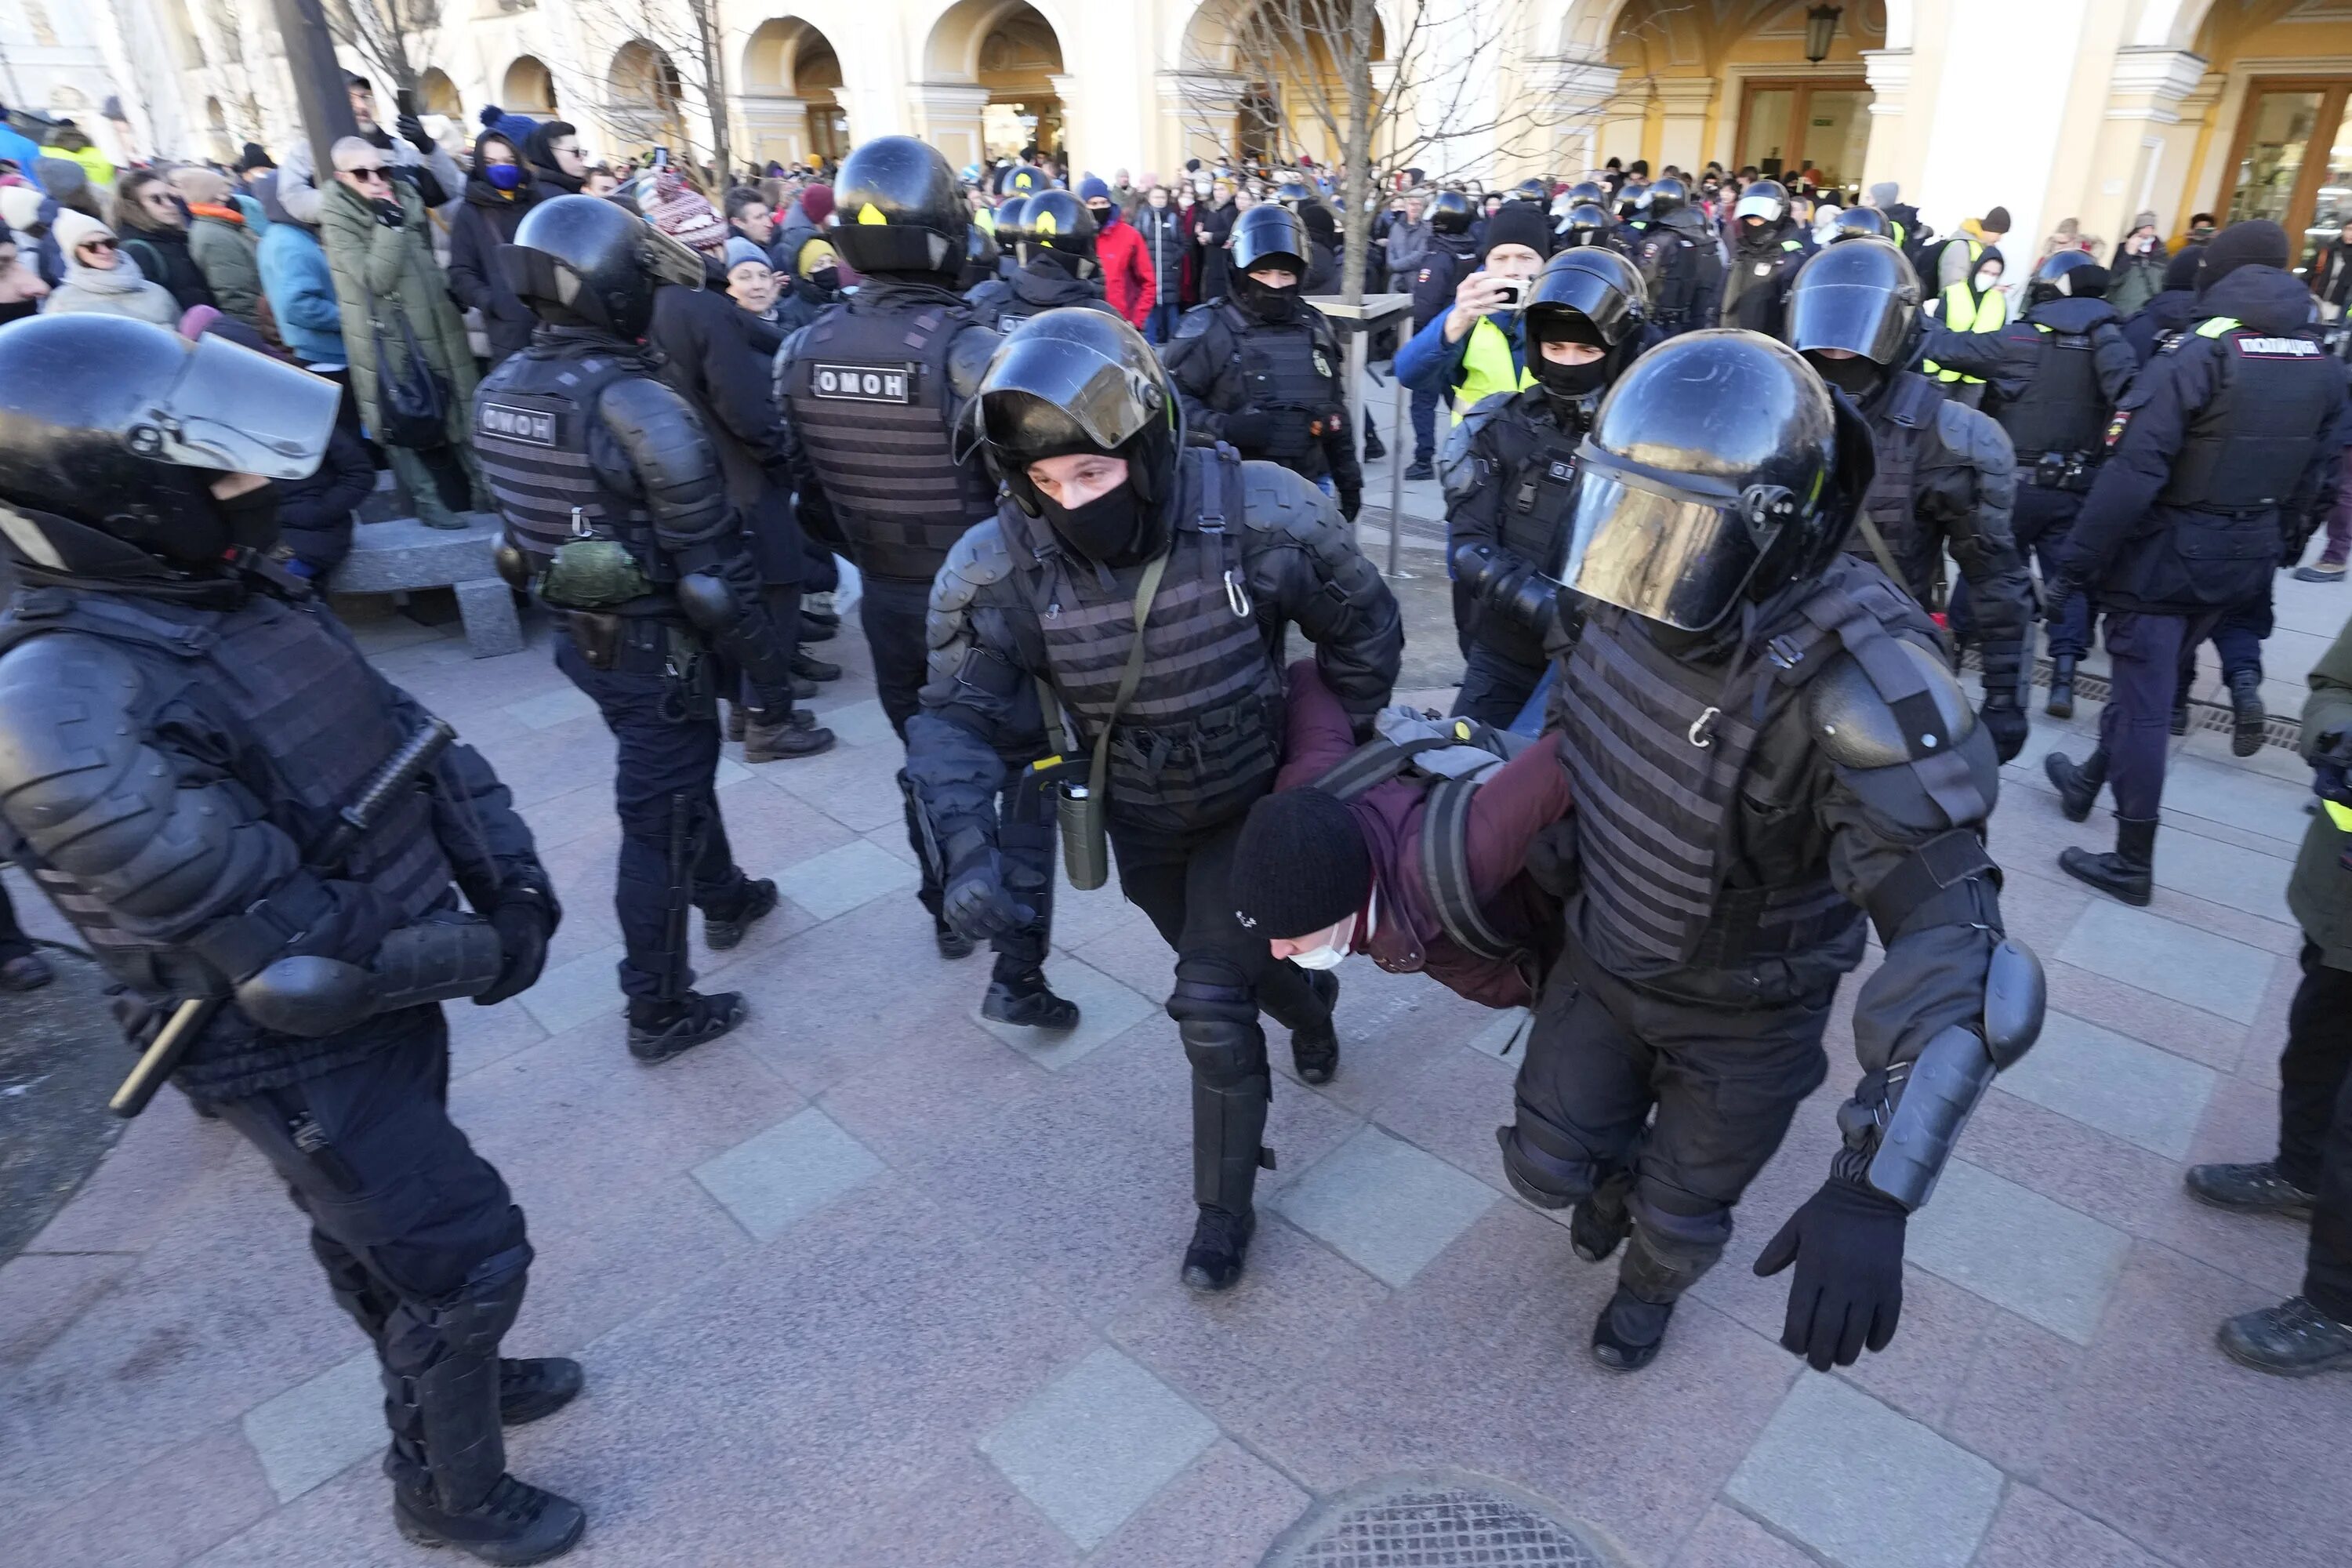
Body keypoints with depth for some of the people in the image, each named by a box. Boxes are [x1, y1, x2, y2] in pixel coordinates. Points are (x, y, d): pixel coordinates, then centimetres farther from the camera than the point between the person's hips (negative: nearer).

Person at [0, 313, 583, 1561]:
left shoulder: (233, 593, -5)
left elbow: (406, 736, 2)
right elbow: (299, 955, -31)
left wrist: (511, 881, -10)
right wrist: (480, 957, -16)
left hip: (382, 989, 8)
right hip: (294, 1053, -8)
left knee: (380, 1222, 28)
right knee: (466, 1254, 6)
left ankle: (447, 1378, 54)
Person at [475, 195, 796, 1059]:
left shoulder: (500, 390, 1)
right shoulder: (637, 405, -23)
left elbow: (523, 517, 11)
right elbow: (712, 560, -22)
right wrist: (769, 669, -14)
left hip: (575, 630, 8)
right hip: (653, 644, -8)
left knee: (678, 768, 27)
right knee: (659, 817, 4)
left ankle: (722, 898, 49)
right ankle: (659, 1011, 17)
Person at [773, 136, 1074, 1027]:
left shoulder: (803, 352, -4)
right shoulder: (968, 349, -22)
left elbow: (809, 494, 5)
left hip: (886, 601, 6)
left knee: (927, 761, 24)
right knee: (1028, 778, 7)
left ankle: (948, 915, 43)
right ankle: (1016, 975, 7)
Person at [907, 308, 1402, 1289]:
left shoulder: (1258, 516, -28)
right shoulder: (1001, 567, -25)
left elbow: (1364, 629, -11)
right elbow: (960, 716, -20)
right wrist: (968, 845, -36)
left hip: (1254, 802, -3)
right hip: (1137, 820, 3)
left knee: (1212, 1004, -7)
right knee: (1235, 961, 24)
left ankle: (1224, 1208, 19)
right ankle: (1308, 1003, 61)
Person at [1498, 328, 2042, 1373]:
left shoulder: (1860, 685, -38)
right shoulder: (1640, 597, -19)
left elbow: (1953, 943, -41)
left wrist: (1876, 1188, -49)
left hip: (1743, 1009, -4)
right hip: (1604, 953, 4)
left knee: (1683, 1214, 20)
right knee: (1548, 1164, 17)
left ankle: (1652, 1283, 57)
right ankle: (1613, 1177, 54)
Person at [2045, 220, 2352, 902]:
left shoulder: (2196, 354, -17)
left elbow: (2132, 471, -24)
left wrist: (2079, 558, -19)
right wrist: (2281, 547, 22)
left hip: (2168, 551, -7)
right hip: (2246, 559, 7)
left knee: (2143, 696, -1)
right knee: (2150, 679, 23)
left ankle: (2133, 862, 4)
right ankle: (2089, 779, 42)